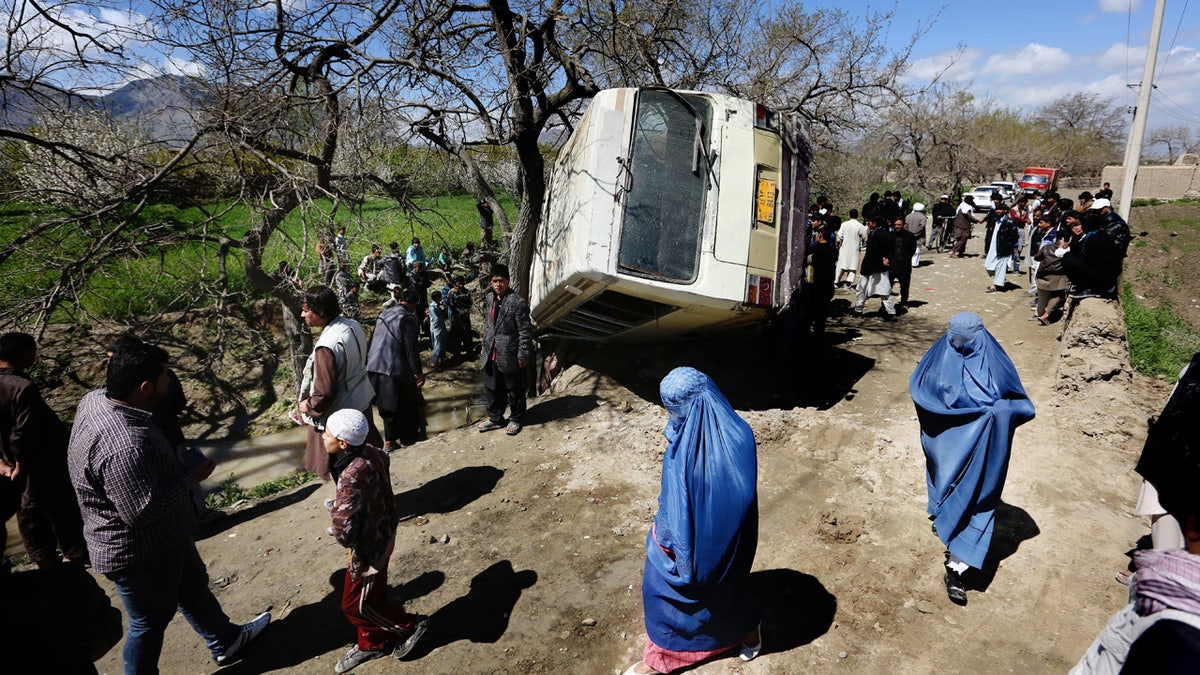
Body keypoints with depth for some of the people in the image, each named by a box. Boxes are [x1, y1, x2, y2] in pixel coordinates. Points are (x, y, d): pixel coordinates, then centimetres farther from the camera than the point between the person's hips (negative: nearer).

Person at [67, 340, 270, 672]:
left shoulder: (96, 399, -9)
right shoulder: (123, 447, -40)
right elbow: (142, 511, -33)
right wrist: (191, 477, -22)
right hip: (140, 553, -10)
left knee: (193, 586, 28)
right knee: (150, 622, 14)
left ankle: (225, 641, 49)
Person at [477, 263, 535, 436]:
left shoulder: (518, 302, -18)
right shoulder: (489, 299, 5)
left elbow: (526, 331, -16)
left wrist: (523, 355, -15)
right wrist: (485, 347, 16)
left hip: (510, 355, -6)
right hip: (491, 354, 7)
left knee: (514, 390, 10)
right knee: (491, 388, 17)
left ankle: (515, 419, 29)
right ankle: (495, 418, 35)